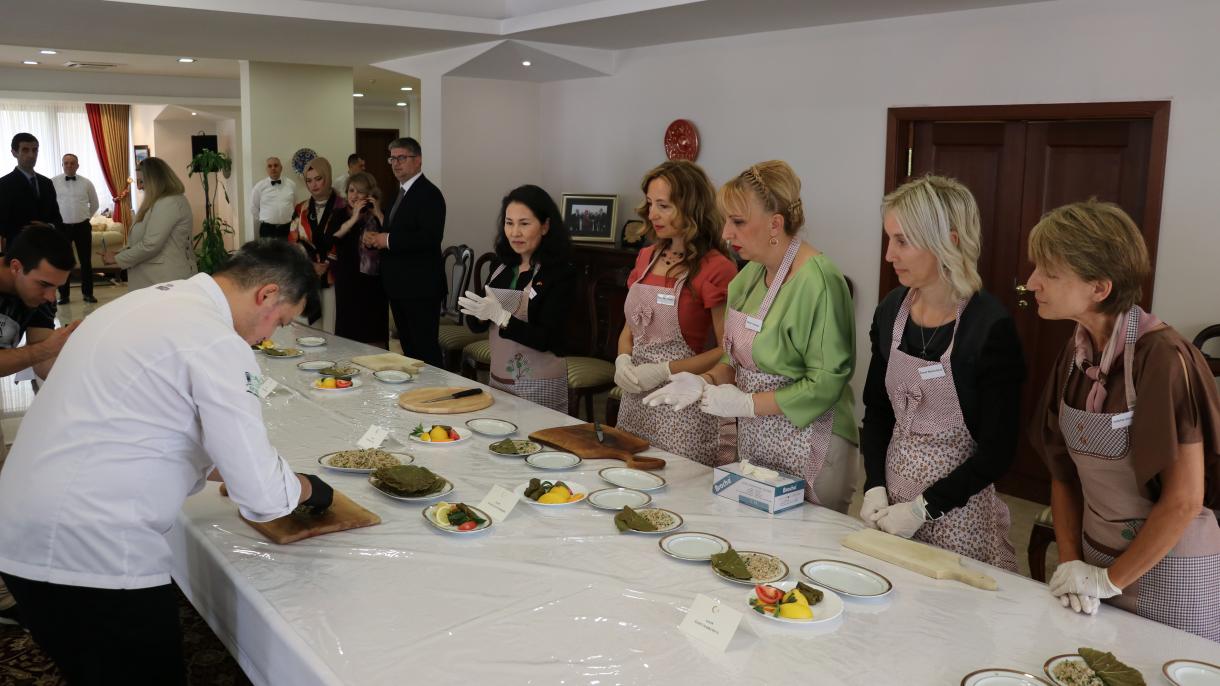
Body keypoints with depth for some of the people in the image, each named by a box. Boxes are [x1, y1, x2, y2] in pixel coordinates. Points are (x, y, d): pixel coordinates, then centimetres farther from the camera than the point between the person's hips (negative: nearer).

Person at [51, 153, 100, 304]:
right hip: (62, 227, -1)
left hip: (82, 226, 1)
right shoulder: (53, 182, -4)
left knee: (86, 261, 6)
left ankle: (87, 293, 16)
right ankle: (63, 295, 15)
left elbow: (94, 204, 14)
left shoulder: (86, 183, 1)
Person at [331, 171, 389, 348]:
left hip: (374, 285, -1)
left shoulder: (377, 217, 6)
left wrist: (379, 214, -11)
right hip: (347, 285, 1)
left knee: (375, 341, -1)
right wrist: (353, 219, -11)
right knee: (348, 337, 2)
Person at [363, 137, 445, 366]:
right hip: (398, 287, 10)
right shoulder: (398, 194, 18)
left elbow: (431, 236, -24)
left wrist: (389, 240, -20)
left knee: (425, 349, -7)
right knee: (407, 347, 16)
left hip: (420, 287, -10)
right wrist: (374, 239, 4)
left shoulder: (429, 193, -12)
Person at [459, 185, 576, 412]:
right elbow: (476, 326, 8)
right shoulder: (503, 267, 6)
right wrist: (480, 313, -14)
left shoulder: (560, 273, -12)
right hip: (497, 378, 6)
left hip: (539, 385, -6)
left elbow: (545, 340, -17)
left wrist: (500, 316, -27)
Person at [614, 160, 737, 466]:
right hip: (635, 403, 7)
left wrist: (664, 371, -18)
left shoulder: (716, 268, -13)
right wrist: (623, 361, -2)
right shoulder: (647, 258, 9)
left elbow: (726, 352, -14)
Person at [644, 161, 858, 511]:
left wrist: (748, 403, -17)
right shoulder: (750, 274, 7)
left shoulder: (818, 280, -19)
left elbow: (825, 383, -19)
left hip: (807, 455, -7)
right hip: (754, 444, 7)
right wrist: (706, 381, -2)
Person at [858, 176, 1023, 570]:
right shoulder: (891, 310, -1)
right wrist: (874, 488, -4)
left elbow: (998, 450, -15)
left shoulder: (990, 327, -17)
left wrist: (922, 508, -15)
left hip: (957, 506, -5)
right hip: (894, 491, 5)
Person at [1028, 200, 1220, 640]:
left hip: (1169, 573, -6)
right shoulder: (1077, 353, -2)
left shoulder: (1162, 358, -23)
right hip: (1098, 562, 6)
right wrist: (1071, 563, -4)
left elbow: (1184, 500, -21)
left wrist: (1110, 580, -13)